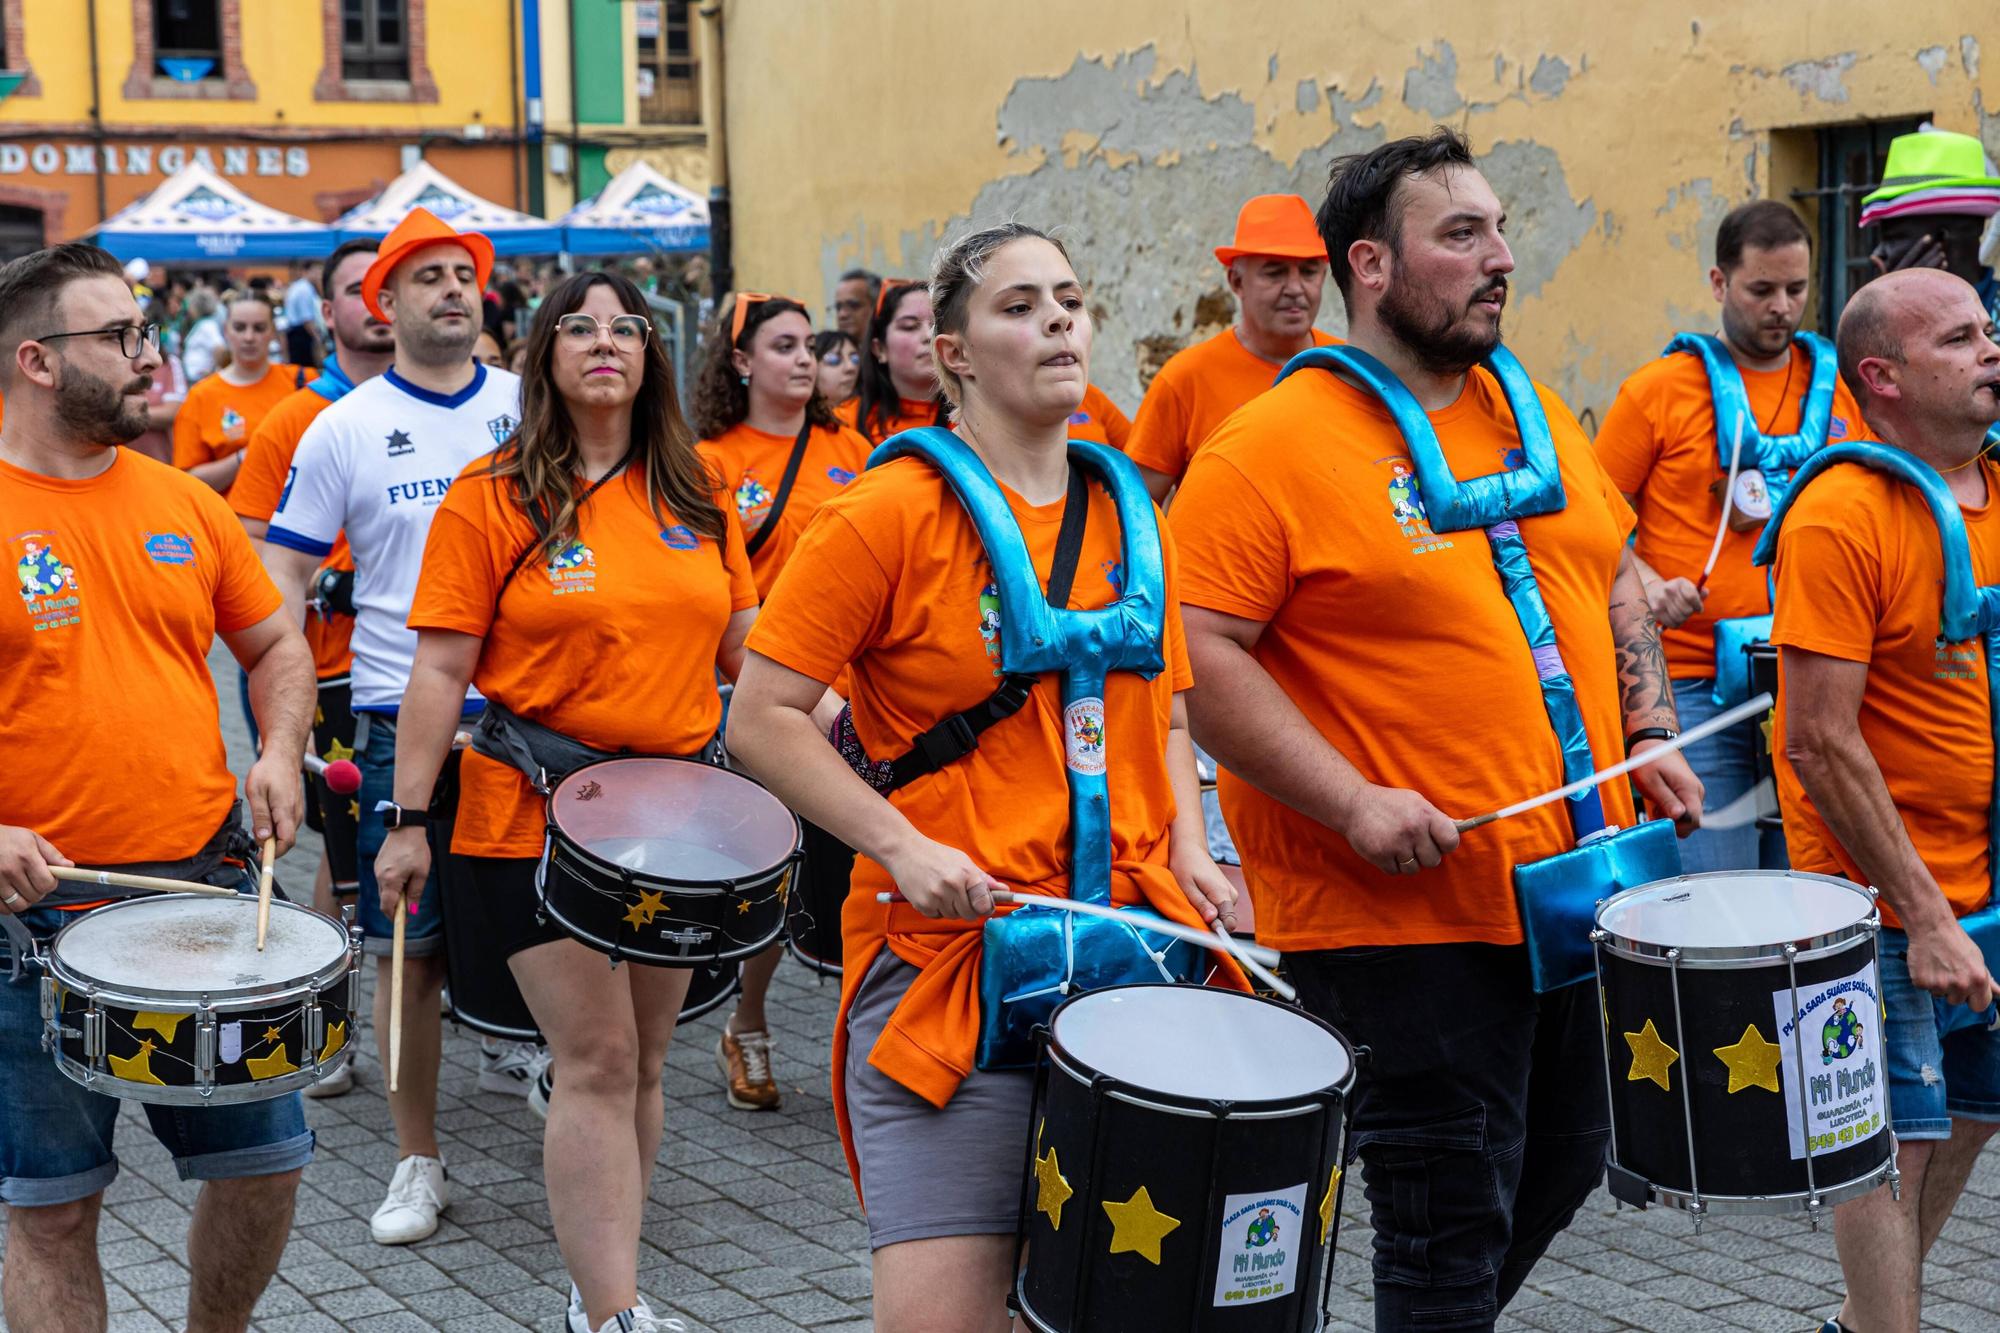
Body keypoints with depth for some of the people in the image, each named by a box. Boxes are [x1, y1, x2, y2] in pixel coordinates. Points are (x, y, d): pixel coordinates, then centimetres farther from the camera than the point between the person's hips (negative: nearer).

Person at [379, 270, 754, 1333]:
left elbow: (745, 642, 15)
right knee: (597, 1060, -8)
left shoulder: (695, 498, 9)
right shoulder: (492, 498, -4)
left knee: (642, 1060, 10)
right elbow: (442, 668, -6)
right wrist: (406, 819, -9)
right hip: (540, 817, -5)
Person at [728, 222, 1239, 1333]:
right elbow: (762, 718, -7)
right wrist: (903, 846, -16)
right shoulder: (887, 516, -7)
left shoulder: (1128, 513, 11)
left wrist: (1188, 849, 4)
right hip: (947, 955, -5)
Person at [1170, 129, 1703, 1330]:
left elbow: (1616, 584, 21)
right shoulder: (1271, 449, -13)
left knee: (1566, 1163, 21)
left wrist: (1652, 735, 7)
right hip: (1406, 916, -7)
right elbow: (1194, 652, -19)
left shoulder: (1535, 417, 10)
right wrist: (1352, 803, -23)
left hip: (1575, 885, 8)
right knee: (1453, 1227, 0)